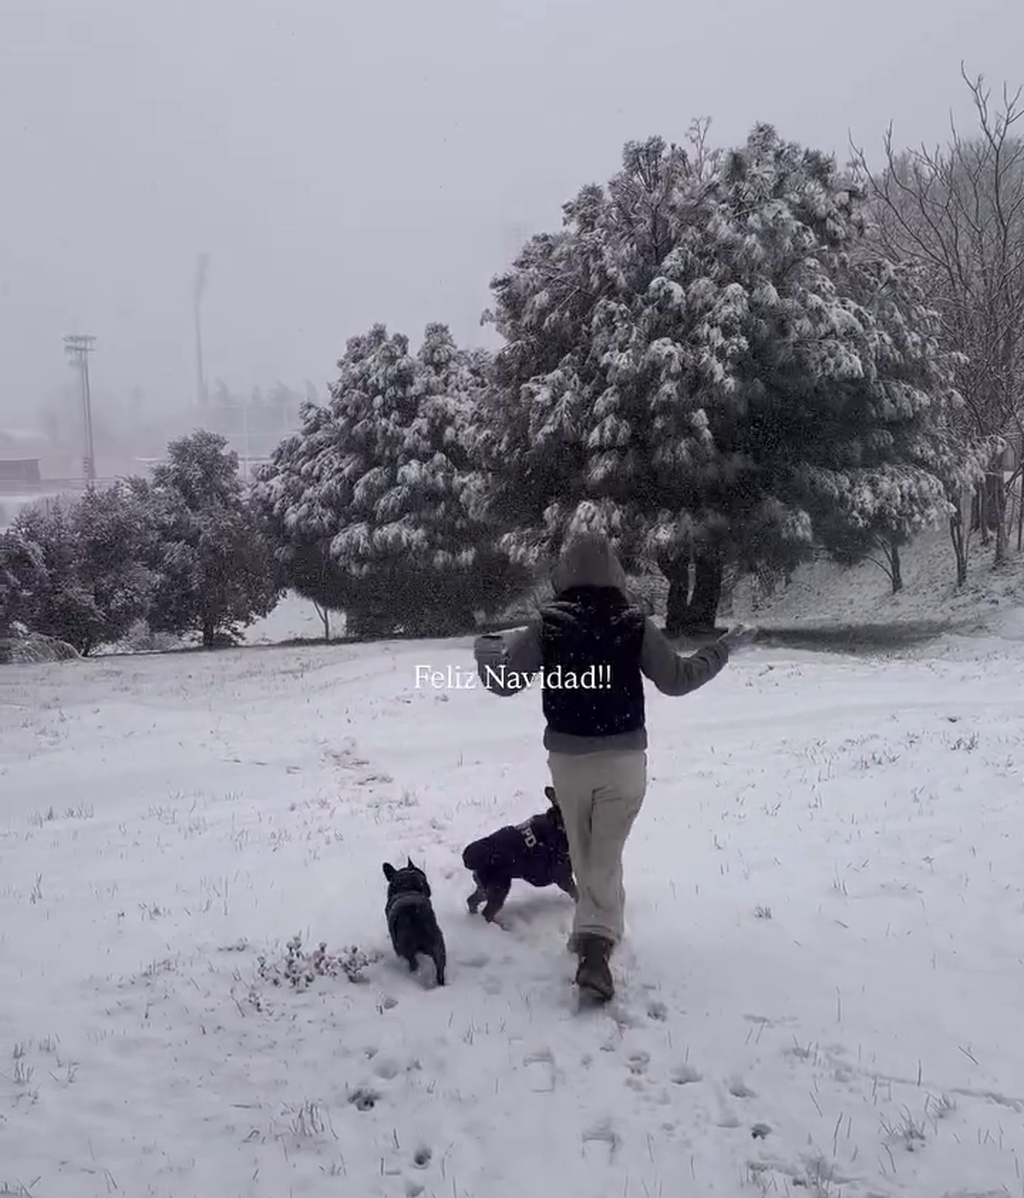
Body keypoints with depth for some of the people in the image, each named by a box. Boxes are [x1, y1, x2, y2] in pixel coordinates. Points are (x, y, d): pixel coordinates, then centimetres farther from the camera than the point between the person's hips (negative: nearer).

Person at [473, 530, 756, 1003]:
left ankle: (593, 930, 35)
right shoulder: (634, 624, -7)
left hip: (567, 759, 1)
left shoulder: (547, 624, -7)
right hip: (623, 758, 0)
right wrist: (725, 647, 11)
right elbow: (677, 679, -2)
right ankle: (596, 946, -12)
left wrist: (486, 646, 18)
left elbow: (503, 681, -3)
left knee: (584, 853, 20)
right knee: (605, 857, 4)